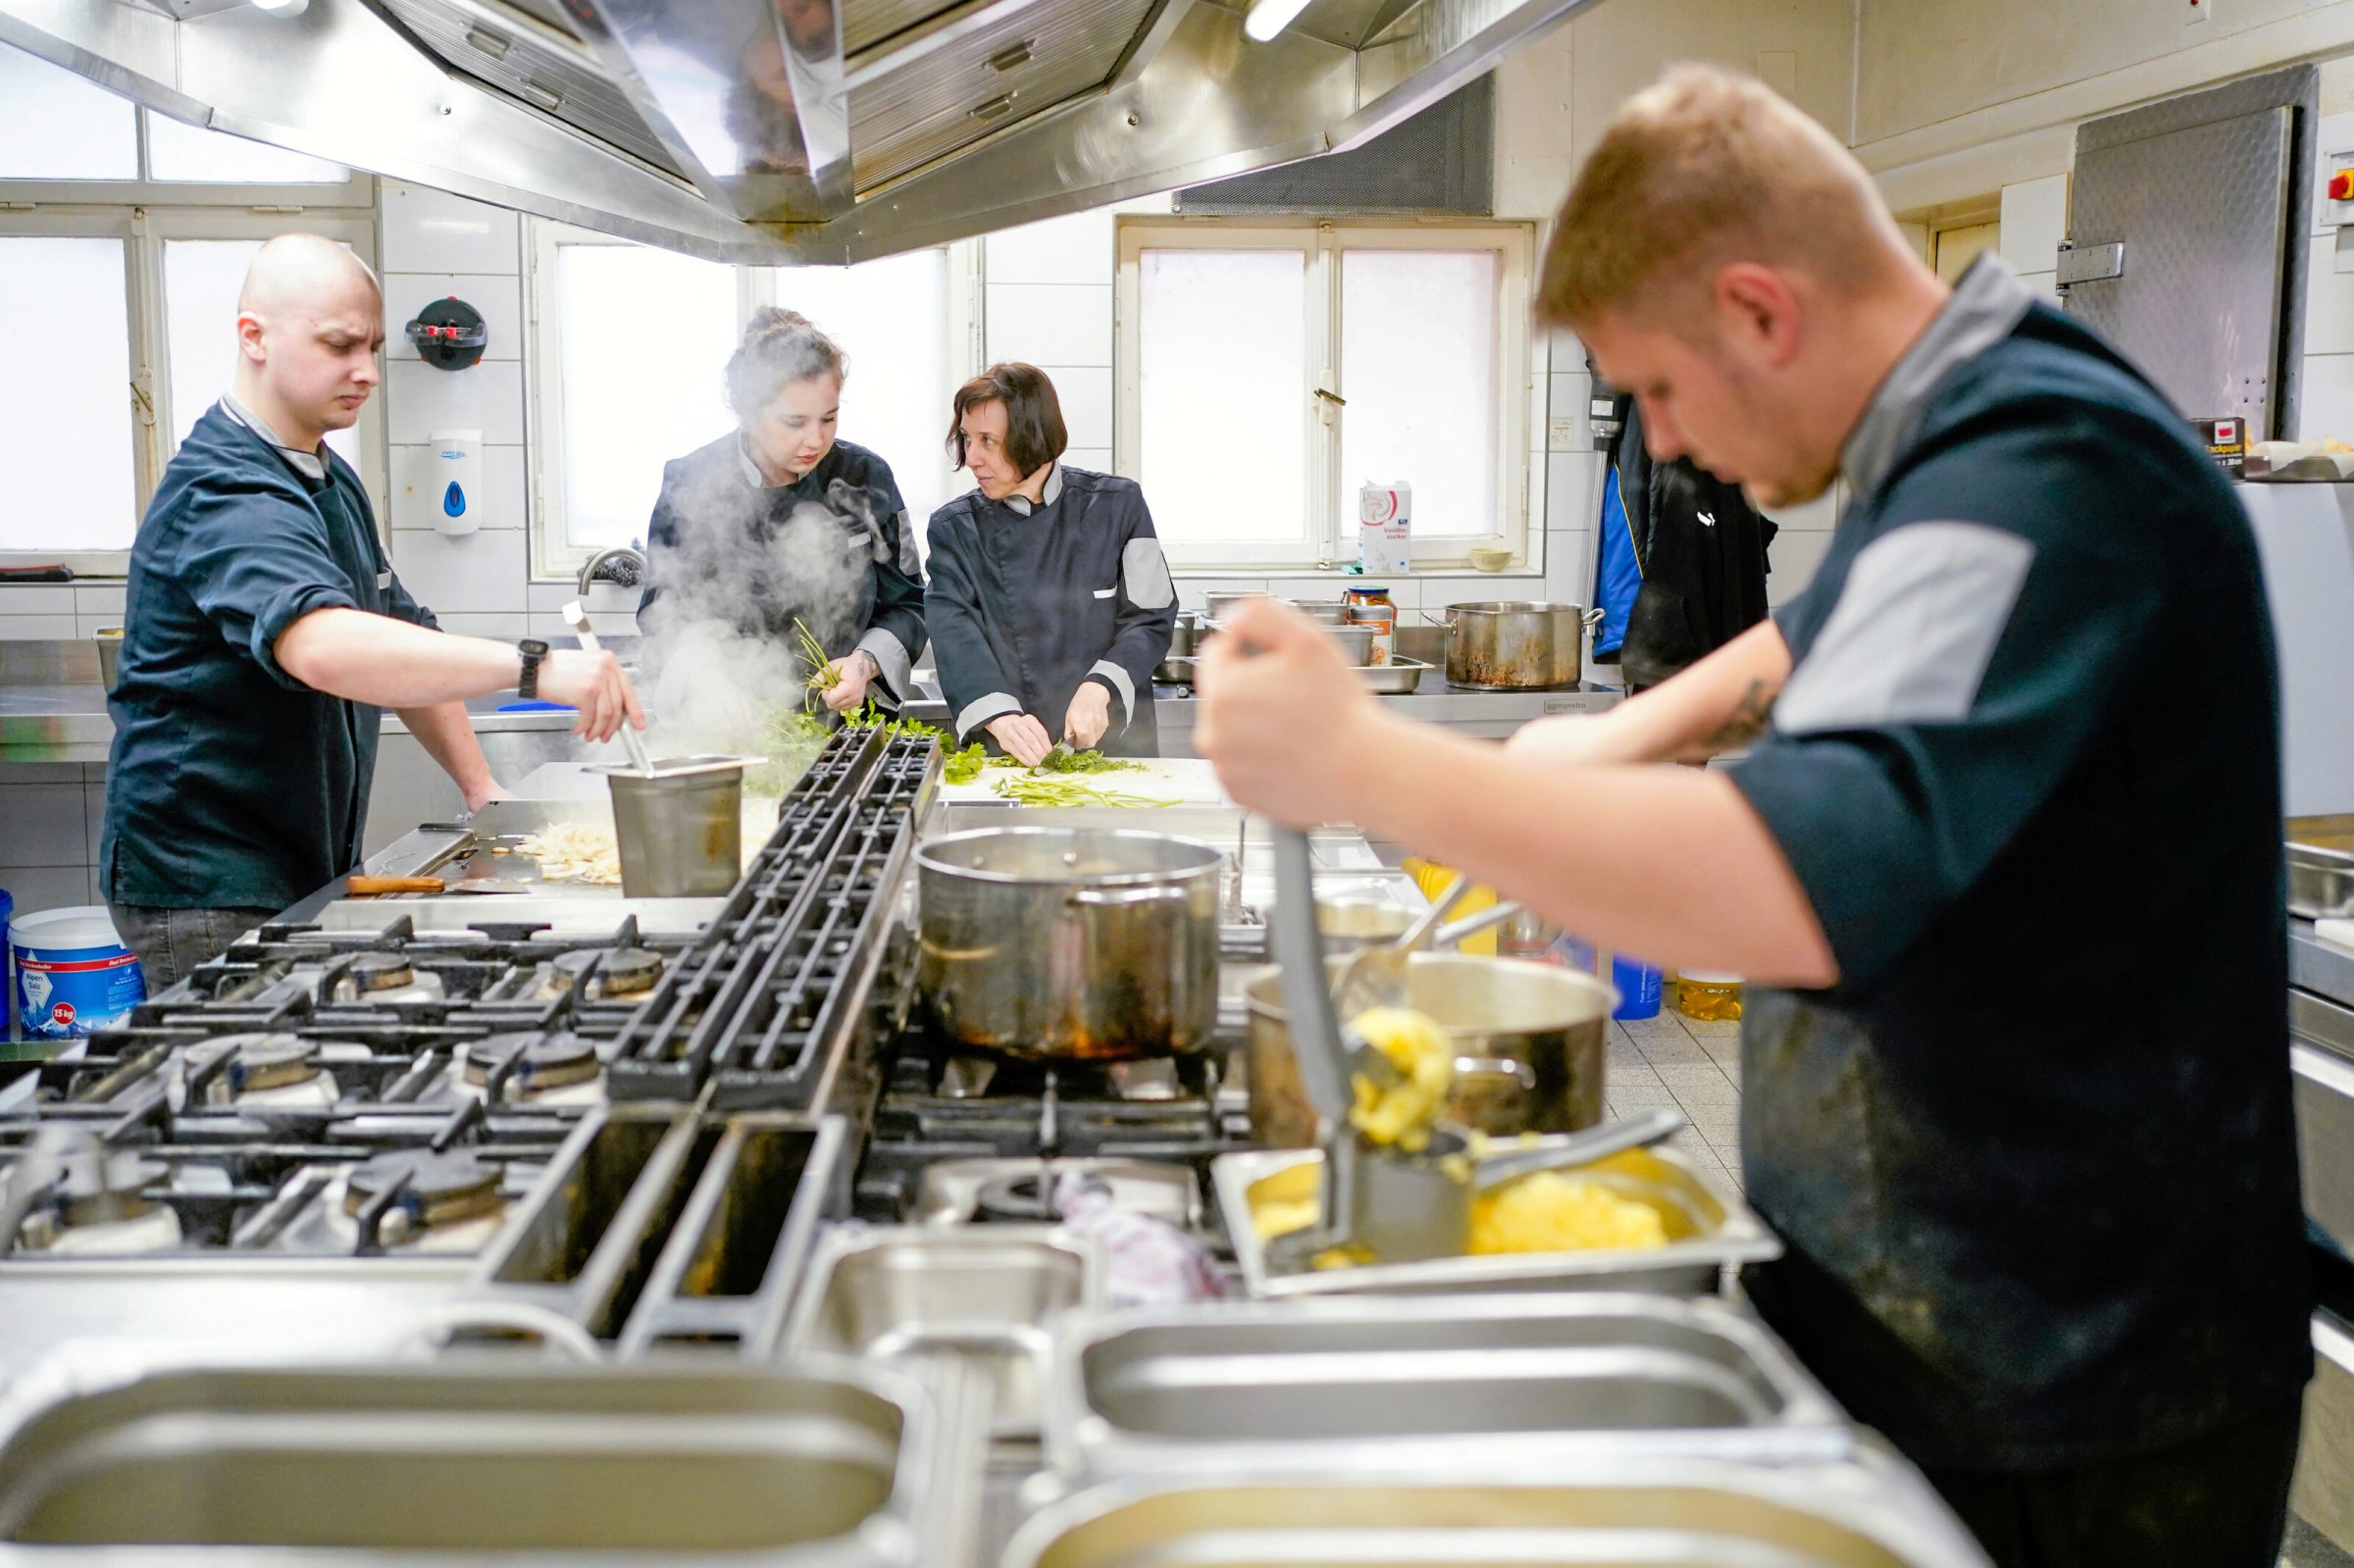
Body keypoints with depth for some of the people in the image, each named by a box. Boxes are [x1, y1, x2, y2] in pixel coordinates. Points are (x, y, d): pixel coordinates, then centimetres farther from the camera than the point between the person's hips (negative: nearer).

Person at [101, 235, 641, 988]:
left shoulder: (331, 481, 13)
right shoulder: (222, 495, -20)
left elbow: (403, 646, 19)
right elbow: (321, 648, -39)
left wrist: (481, 788, 8)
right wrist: (532, 666, -47)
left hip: (310, 869, 9)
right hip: (211, 892, -9)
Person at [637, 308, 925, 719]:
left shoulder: (865, 477, 3)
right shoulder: (690, 483, 0)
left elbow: (906, 605, 10)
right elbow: (662, 612, 8)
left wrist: (865, 663, -8)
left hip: (848, 719, 1)